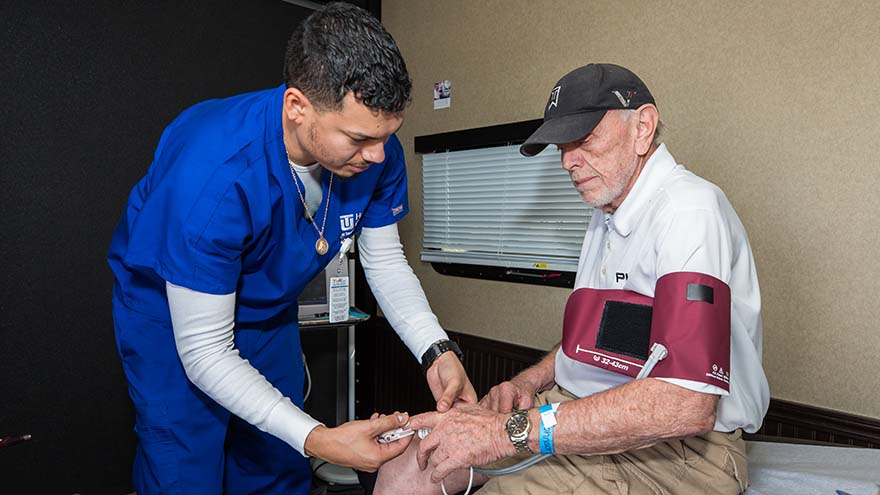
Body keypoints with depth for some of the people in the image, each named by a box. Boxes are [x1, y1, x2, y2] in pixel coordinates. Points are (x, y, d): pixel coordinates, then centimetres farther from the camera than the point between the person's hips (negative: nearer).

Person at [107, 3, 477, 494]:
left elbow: (386, 261, -8)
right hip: (170, 310, -4)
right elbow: (204, 351, -31)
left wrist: (438, 350, -23)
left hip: (269, 308, 5)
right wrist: (318, 439, -39)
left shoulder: (376, 150, -22)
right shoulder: (212, 175, -39)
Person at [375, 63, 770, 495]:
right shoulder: (607, 217, 14)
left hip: (675, 449, -7)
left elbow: (686, 405, -28)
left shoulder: (689, 209, -18)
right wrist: (527, 382, 3)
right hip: (578, 411, 8)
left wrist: (513, 430, -28)